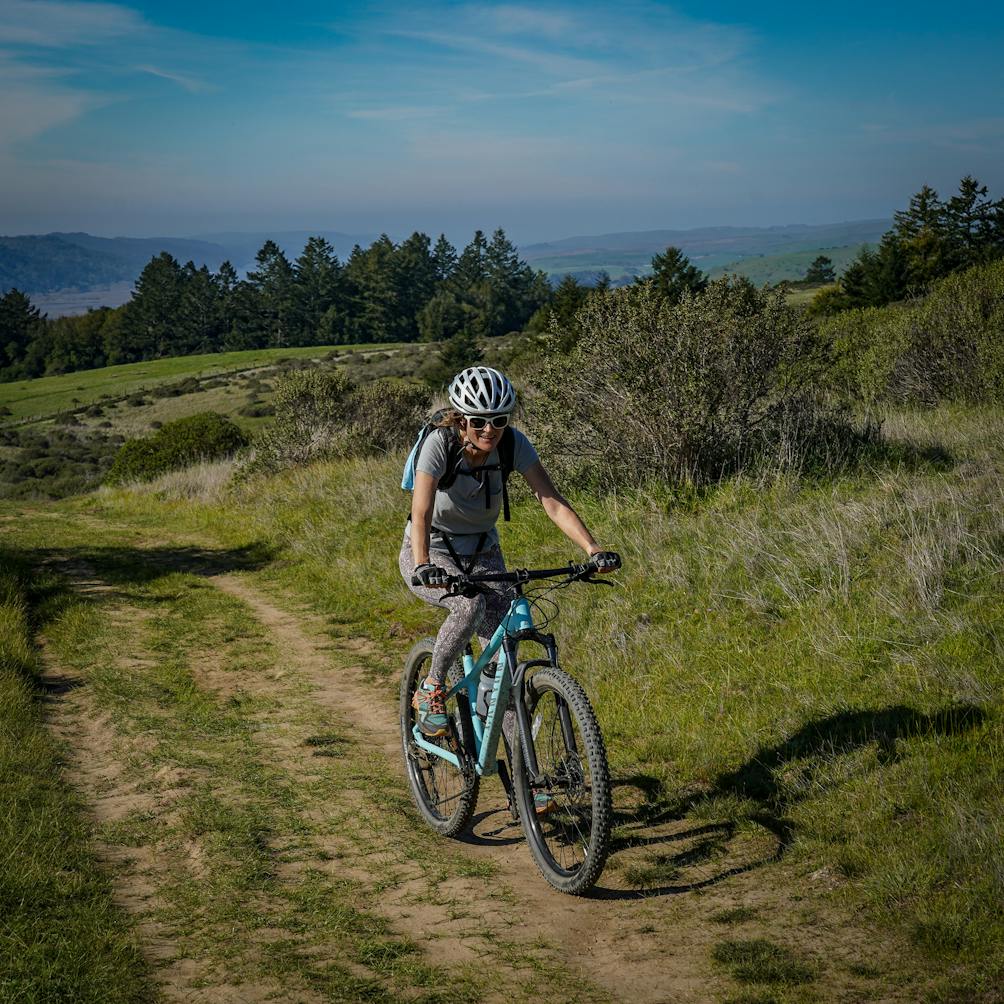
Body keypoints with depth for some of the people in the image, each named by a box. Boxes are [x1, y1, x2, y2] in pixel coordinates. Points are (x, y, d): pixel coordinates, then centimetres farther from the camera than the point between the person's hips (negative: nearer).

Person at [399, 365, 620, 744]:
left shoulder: (514, 444, -18)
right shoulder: (439, 443, -27)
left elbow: (553, 502, -24)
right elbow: (421, 513, -37)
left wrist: (594, 550, -37)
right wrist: (423, 565, -55)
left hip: (482, 552, 3)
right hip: (431, 554, -3)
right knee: (471, 604, -34)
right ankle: (431, 689, -11)